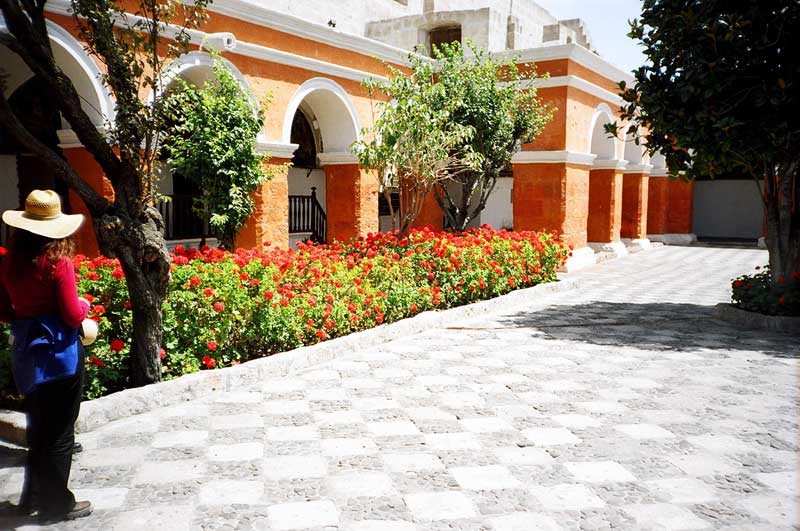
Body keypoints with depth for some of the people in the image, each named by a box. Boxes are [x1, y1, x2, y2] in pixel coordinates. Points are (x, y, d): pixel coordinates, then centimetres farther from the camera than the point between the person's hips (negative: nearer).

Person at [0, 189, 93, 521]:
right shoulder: (57, 261, -16)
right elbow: (73, 316, -15)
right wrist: (85, 304, 5)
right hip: (59, 354, -7)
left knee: (38, 428, 21)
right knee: (59, 432, 7)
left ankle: (33, 497, 34)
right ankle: (55, 504, 18)